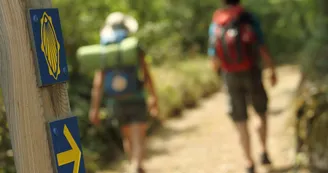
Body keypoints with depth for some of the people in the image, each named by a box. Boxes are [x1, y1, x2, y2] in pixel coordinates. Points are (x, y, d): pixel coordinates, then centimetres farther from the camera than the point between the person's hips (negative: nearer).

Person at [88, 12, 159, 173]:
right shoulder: (135, 49, -7)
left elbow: (98, 83, -5)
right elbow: (146, 76, -6)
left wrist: (94, 108, -2)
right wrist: (153, 97, 6)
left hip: (116, 102, 3)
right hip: (136, 99, -3)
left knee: (127, 138, 23)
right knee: (138, 140, -7)